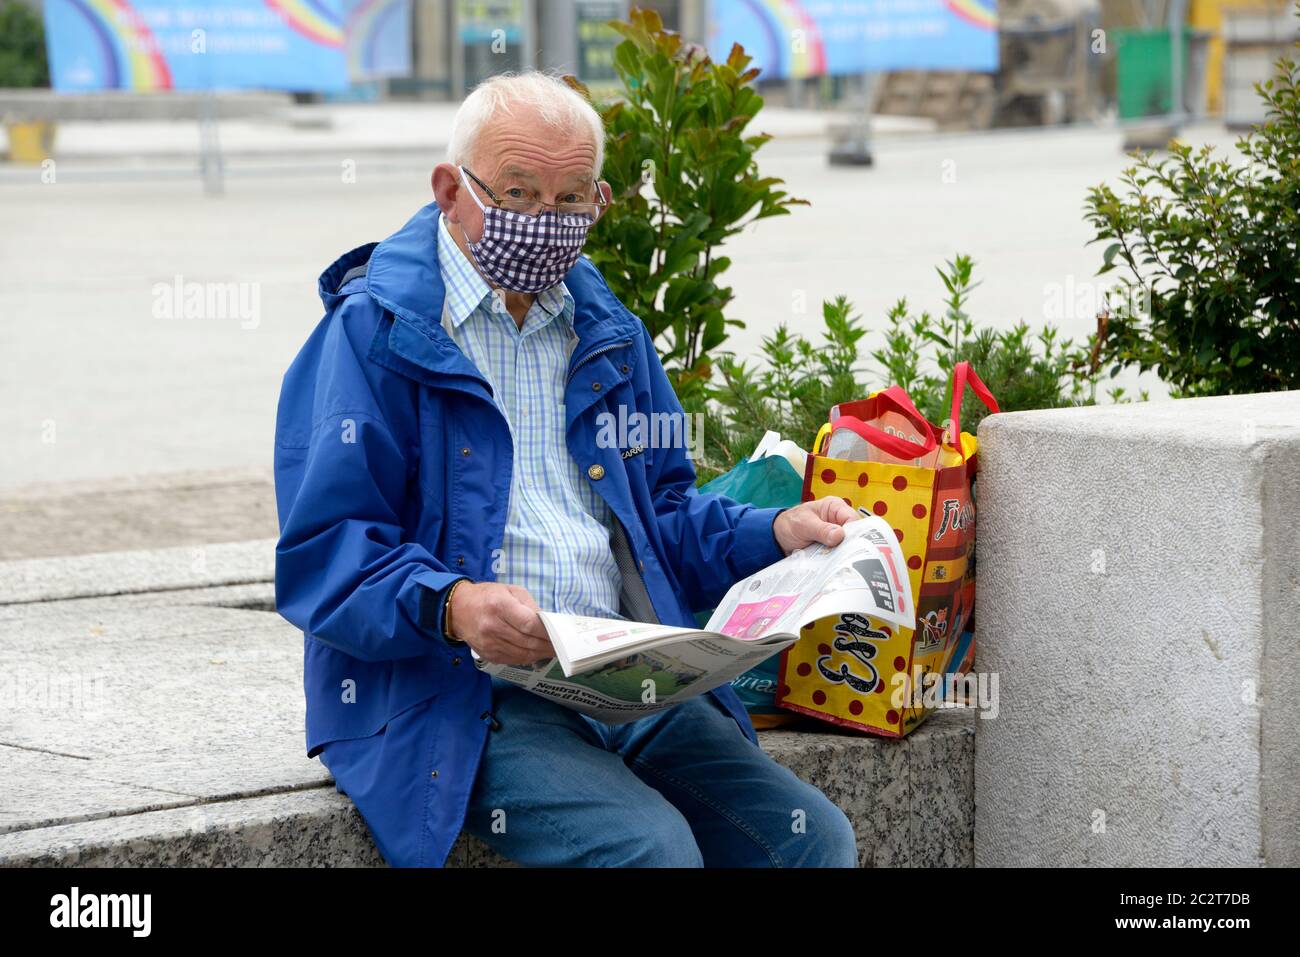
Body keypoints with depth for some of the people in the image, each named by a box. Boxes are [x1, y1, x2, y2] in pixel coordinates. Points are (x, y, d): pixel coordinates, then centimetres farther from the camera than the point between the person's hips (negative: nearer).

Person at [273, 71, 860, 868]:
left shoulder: (605, 330, 19)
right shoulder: (372, 333, -4)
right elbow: (323, 555, -10)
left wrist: (773, 535, 7)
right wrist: (450, 605, -28)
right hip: (461, 692, -6)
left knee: (814, 836, -15)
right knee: (650, 849, -30)